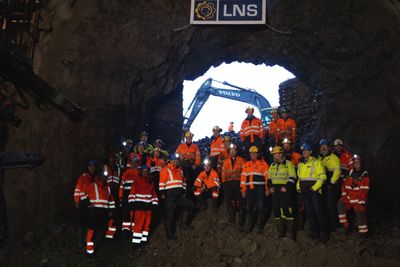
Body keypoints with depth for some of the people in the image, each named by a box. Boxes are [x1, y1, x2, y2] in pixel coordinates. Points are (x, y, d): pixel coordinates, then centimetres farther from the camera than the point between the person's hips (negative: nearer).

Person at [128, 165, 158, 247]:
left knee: (147, 223, 8)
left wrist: (154, 203, 11)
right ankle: (136, 240, -2)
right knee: (139, 223, -8)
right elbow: (132, 192, -7)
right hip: (139, 204, -5)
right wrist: (131, 202, -14)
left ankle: (144, 239, 19)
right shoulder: (137, 180, -3)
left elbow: (154, 193, 17)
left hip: (148, 204, 5)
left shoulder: (151, 181, 13)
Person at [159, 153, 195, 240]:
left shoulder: (180, 170, 16)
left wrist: (184, 192, 20)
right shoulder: (166, 170, -6)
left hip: (180, 196, 7)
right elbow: (162, 182, -11)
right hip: (170, 196, -7)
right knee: (169, 215, -3)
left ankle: (186, 224, 17)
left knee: (191, 206, 2)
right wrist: (162, 193, -15)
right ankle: (169, 233, 7)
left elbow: (183, 181, 25)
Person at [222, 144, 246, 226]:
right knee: (229, 201, 6)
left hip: (238, 182, -3)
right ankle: (231, 219, 17)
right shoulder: (226, 161, 15)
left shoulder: (241, 160, 6)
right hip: (228, 183, 3)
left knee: (240, 202, -2)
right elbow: (223, 173, 13)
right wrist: (223, 182, 6)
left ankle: (241, 221, 4)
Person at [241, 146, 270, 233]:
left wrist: (267, 188, -6)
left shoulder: (263, 163, 6)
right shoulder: (246, 165, 15)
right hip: (249, 189, 3)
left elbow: (267, 176, 1)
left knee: (260, 208, -3)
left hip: (260, 188, -3)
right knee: (249, 208, 4)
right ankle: (248, 227, 12)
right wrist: (243, 190, 6)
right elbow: (243, 177, 13)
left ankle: (259, 227, 7)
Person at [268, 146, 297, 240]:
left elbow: (292, 177, -9)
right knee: (277, 211, 7)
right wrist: (270, 186, 6)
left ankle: (292, 234, -5)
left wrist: (286, 187, -17)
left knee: (287, 211, -10)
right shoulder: (272, 165, 17)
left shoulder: (288, 164, -3)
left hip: (285, 190, -6)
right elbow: (269, 178, 22)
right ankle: (280, 233, 17)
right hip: (275, 191, 7)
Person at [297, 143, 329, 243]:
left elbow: (322, 176, -10)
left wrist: (315, 187, -16)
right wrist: (298, 186, 11)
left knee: (319, 212, -8)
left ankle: (324, 233, -1)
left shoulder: (316, 162, -4)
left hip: (314, 190, -6)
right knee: (309, 212, 10)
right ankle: (315, 231, 19)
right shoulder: (300, 164, 16)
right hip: (304, 191, 7)